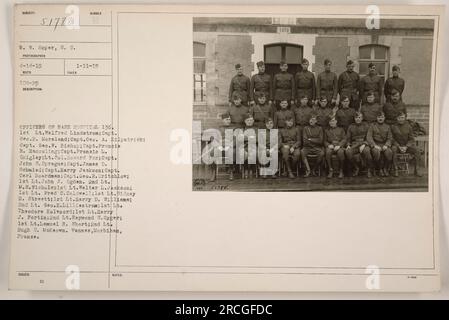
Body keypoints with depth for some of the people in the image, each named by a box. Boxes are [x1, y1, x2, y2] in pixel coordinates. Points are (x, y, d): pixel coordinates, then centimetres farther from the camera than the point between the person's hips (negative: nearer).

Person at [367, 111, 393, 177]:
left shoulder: (387, 127, 17)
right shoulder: (372, 126, 9)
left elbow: (390, 138, 10)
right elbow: (369, 137, -1)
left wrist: (386, 145, -12)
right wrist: (374, 145, -16)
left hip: (384, 145, 2)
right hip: (375, 145, -1)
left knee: (389, 152, -33)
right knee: (376, 152, -37)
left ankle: (386, 169, -9)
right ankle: (380, 169, -14)